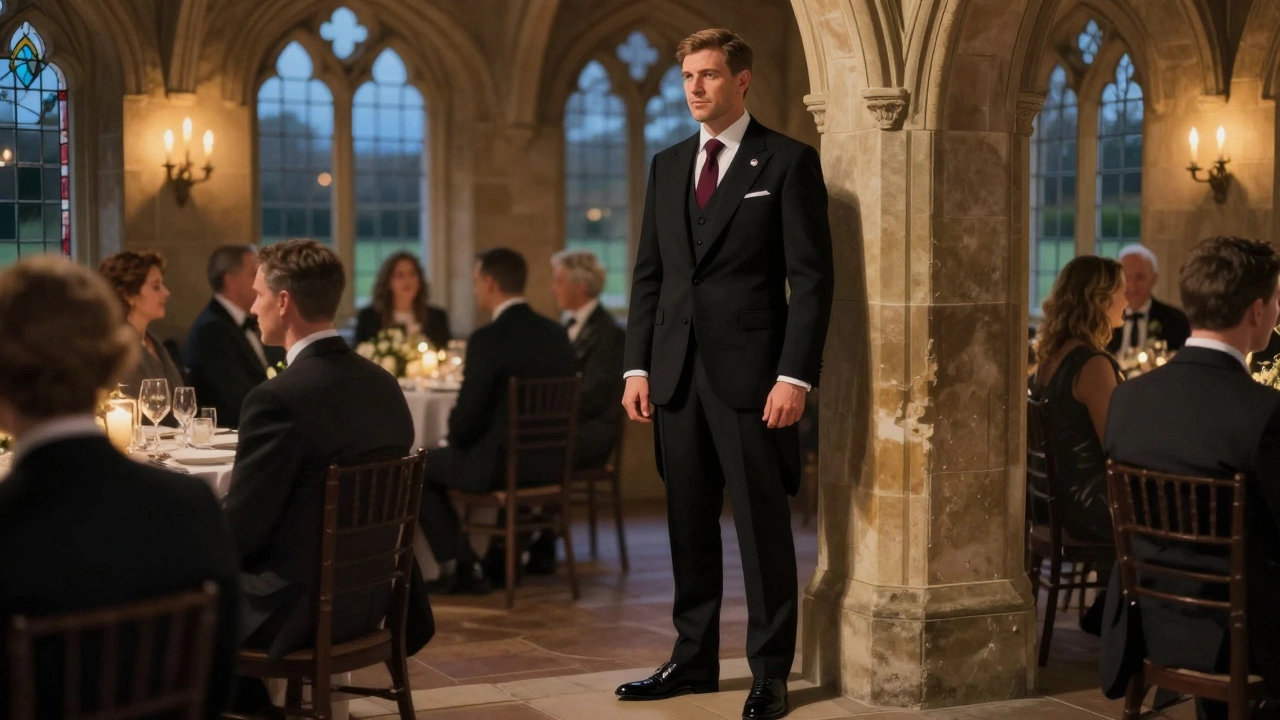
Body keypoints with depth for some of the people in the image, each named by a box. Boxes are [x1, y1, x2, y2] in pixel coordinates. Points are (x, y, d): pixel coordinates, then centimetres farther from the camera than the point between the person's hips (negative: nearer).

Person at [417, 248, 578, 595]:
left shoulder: (488, 339, -18)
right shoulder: (557, 333, 4)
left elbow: (466, 417, -17)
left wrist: (456, 440, 8)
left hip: (502, 463, -7)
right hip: (553, 463, 8)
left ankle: (460, 567, 15)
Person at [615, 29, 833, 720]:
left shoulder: (788, 162, -3)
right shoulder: (667, 165, 14)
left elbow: (811, 278, -7)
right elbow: (648, 274, 15)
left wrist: (794, 375, -15)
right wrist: (638, 365, 6)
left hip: (751, 374, -5)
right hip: (677, 372, 5)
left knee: (762, 526, 0)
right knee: (689, 525, 10)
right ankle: (693, 659, 21)